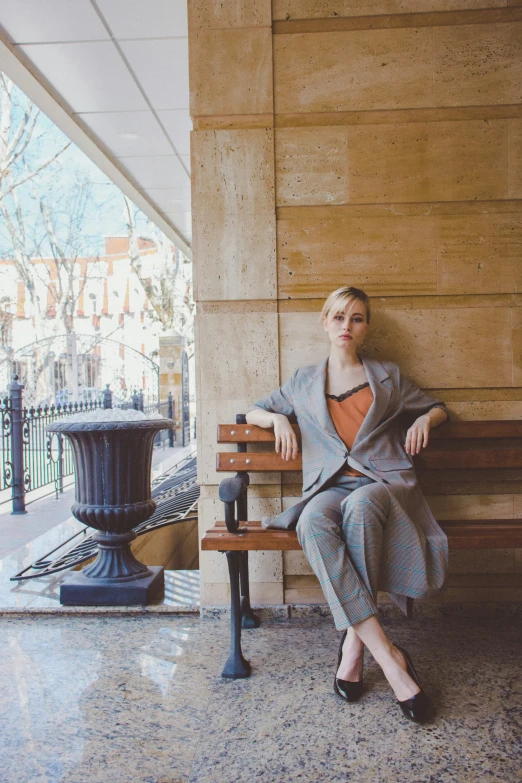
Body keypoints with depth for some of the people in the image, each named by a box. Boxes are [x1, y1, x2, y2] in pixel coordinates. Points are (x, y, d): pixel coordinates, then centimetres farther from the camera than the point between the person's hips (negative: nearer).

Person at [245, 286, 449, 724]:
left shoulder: (387, 376, 21)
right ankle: (388, 656, -35)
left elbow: (438, 408, 30)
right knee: (313, 520, -37)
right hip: (331, 487, 1)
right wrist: (279, 419, 5)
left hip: (386, 484, 0)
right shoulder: (304, 382, 22)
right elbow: (254, 412, 27)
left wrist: (425, 419, 6)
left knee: (361, 504, -39)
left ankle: (355, 641, -26)